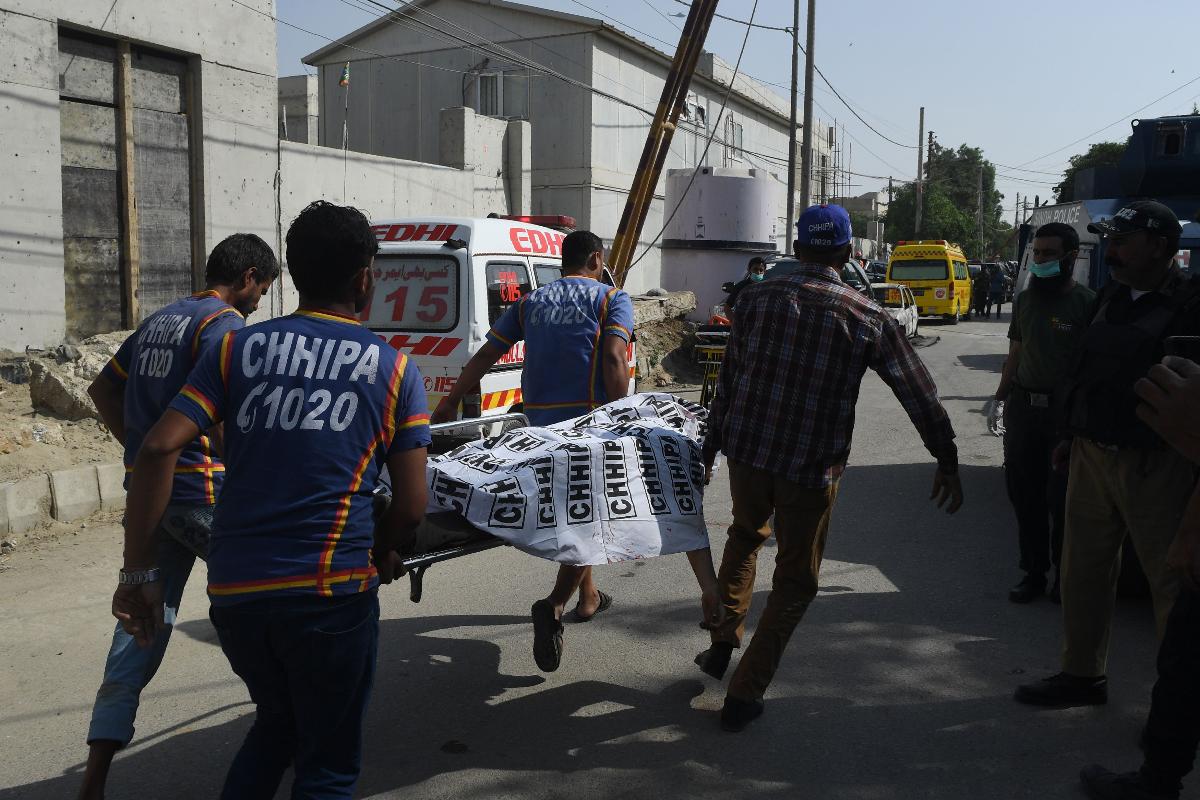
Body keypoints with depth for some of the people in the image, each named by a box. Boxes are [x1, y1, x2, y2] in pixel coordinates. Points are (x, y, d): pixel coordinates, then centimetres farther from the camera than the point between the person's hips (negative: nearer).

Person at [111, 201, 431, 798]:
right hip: (330, 593, -3)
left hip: (233, 591, 4)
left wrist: (138, 571, 1)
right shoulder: (396, 371, 2)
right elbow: (411, 506, 0)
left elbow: (157, 449, -4)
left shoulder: (238, 348, 7)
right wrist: (381, 559, 20)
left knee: (276, 722, 30)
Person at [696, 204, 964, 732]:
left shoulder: (757, 299, 0)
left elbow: (729, 380, 5)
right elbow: (920, 394, 2)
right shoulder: (868, 317, -4)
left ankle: (723, 643, 29)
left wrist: (711, 446, 15)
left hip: (747, 450, 3)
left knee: (745, 536, 31)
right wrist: (947, 462, 13)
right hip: (813, 467, -2)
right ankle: (745, 694, 15)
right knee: (795, 578, 13)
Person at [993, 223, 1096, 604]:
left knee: (1061, 500, 2)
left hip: (1065, 412, -5)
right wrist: (1000, 398, 13)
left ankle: (1066, 574, 19)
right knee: (1024, 495, 9)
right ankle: (1034, 572, 21)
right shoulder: (1025, 300, 12)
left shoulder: (1086, 303, -7)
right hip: (1023, 406, 5)